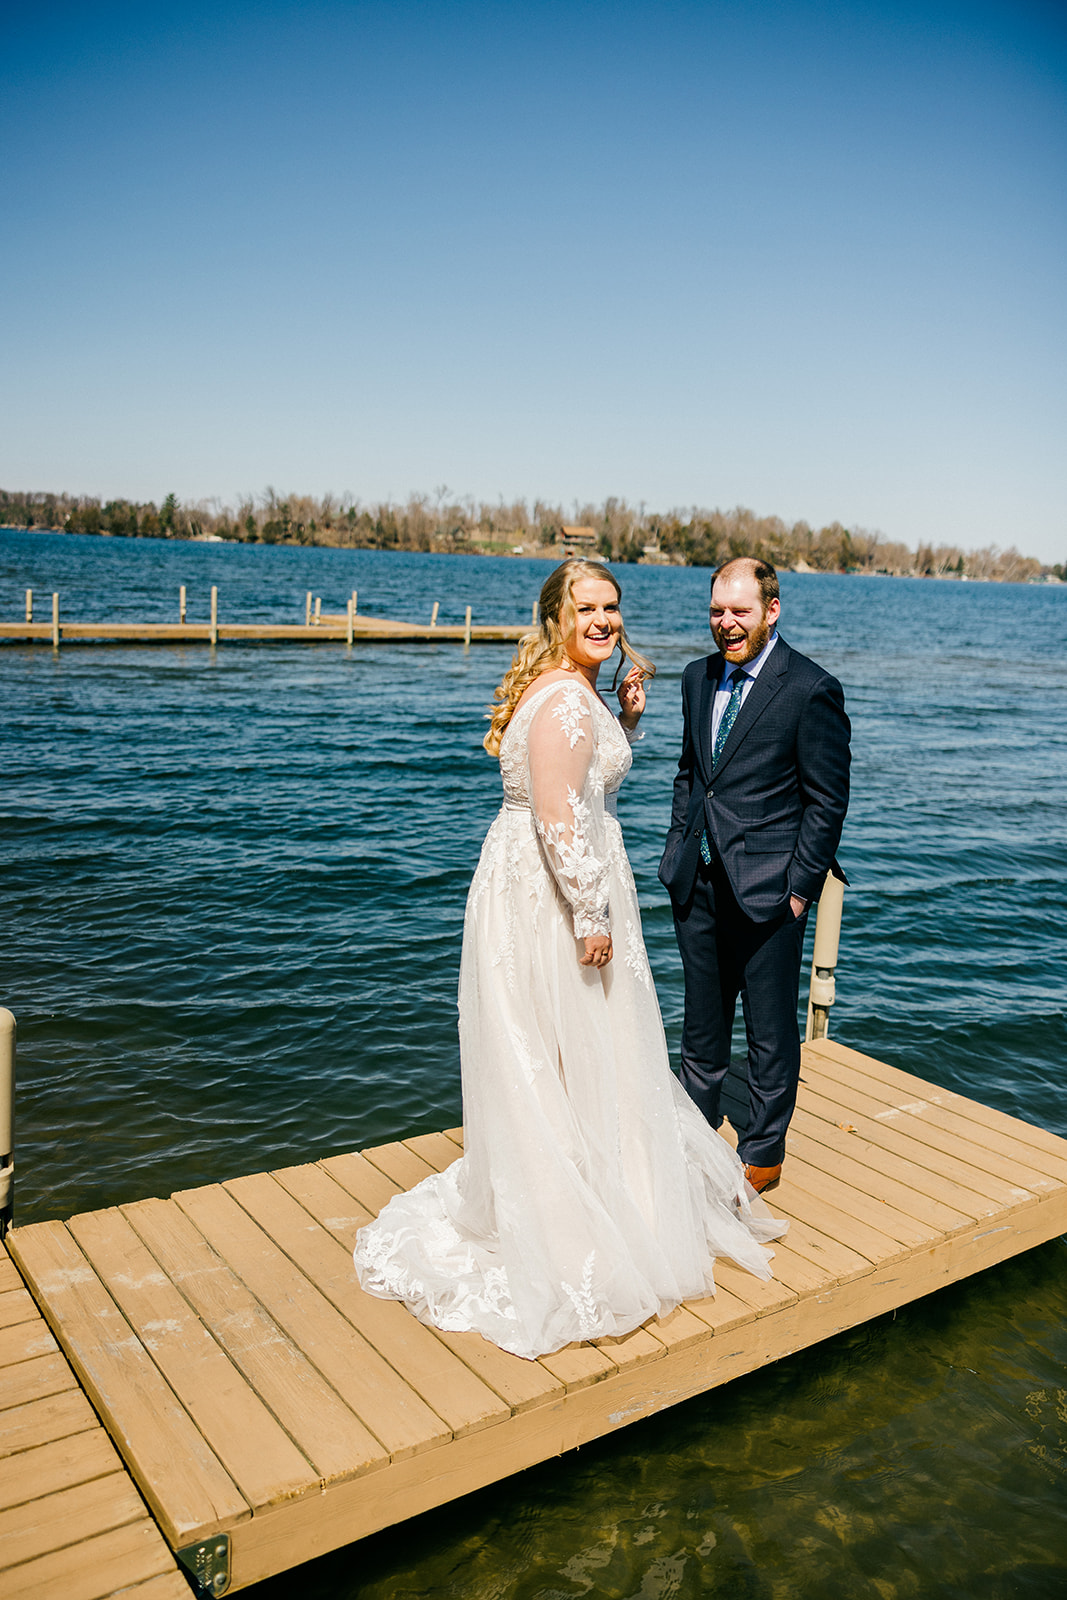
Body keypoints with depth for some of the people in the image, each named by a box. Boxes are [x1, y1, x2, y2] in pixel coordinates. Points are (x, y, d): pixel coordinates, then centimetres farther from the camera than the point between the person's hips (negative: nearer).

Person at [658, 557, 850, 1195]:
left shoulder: (812, 689, -12)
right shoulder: (699, 677, 8)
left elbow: (828, 802, -10)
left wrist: (800, 888, -11)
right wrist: (679, 851, 10)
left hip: (768, 887, -6)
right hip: (699, 881, 6)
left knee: (772, 1032, 8)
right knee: (702, 1023, 19)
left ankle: (762, 1154, 26)